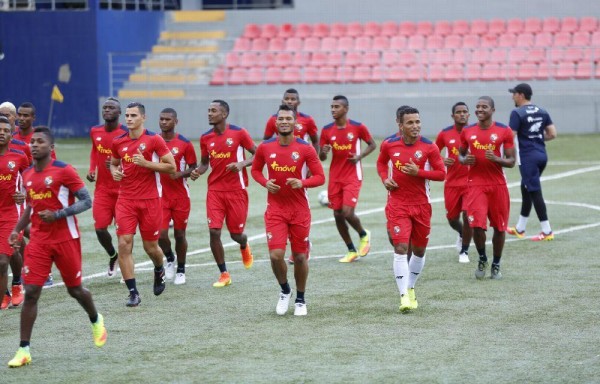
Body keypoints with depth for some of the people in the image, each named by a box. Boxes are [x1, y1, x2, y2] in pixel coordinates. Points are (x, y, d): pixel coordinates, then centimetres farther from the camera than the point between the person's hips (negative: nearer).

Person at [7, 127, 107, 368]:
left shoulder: (64, 171, -11)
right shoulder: (27, 175, 7)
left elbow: (87, 201, -12)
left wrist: (57, 214, -22)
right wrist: (17, 230, 8)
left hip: (66, 239, -4)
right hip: (39, 241, 4)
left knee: (75, 289, 10)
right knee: (31, 292, -8)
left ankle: (96, 321, 43)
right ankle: (24, 350, -7)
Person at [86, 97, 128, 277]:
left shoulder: (126, 134, -12)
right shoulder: (95, 132, 3)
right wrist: (91, 169, 9)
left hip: (122, 189, -3)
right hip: (102, 189, 3)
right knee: (100, 228, -5)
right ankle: (112, 255, 24)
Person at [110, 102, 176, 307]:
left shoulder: (154, 140, -6)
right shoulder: (118, 142, 7)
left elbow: (171, 167, -8)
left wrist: (145, 163, -19)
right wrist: (114, 172, 0)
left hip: (150, 200, -3)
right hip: (126, 200, 3)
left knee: (151, 247, 7)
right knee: (124, 244, -11)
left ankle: (159, 271, 43)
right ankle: (133, 292, -7)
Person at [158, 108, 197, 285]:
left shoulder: (184, 143, -5)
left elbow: (193, 167, 0)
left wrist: (181, 174, -18)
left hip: (180, 196, -1)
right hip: (160, 195, 1)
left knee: (179, 234, 7)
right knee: (161, 234, -10)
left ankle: (181, 270, 25)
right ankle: (169, 259, 21)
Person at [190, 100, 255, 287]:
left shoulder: (239, 133, -8)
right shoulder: (206, 138, 4)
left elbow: (257, 154, -3)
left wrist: (242, 164, -20)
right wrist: (197, 172, -5)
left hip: (236, 190, -3)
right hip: (215, 190, 3)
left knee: (236, 233, 4)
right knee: (214, 231, -10)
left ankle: (244, 246, 44)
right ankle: (224, 274, 2)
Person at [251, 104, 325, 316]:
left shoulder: (305, 149, -6)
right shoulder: (265, 148, 0)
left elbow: (320, 177, -4)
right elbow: (255, 169, 15)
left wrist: (302, 183, -23)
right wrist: (265, 182, -6)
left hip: (300, 210, 0)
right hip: (275, 209, 1)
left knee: (300, 257, 7)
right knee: (276, 255, -12)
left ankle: (300, 299, 26)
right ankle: (285, 291, 16)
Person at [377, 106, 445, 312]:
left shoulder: (429, 147, -7)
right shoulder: (389, 144, -3)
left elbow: (441, 173, -6)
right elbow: (381, 163, 17)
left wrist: (418, 172, -20)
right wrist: (384, 179, -2)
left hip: (421, 205, 1)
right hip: (397, 204, -1)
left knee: (419, 250, 11)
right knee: (401, 248, -14)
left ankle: (410, 288, 33)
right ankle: (404, 296, -16)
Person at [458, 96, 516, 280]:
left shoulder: (504, 131, -1)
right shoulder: (467, 131, 6)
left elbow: (511, 161, 0)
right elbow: (461, 154, 19)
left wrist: (497, 159, -19)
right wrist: (464, 160, -4)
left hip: (498, 185, 0)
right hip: (476, 184, 0)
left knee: (499, 227, 6)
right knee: (477, 225, -12)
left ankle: (496, 265, 23)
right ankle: (482, 259, 12)